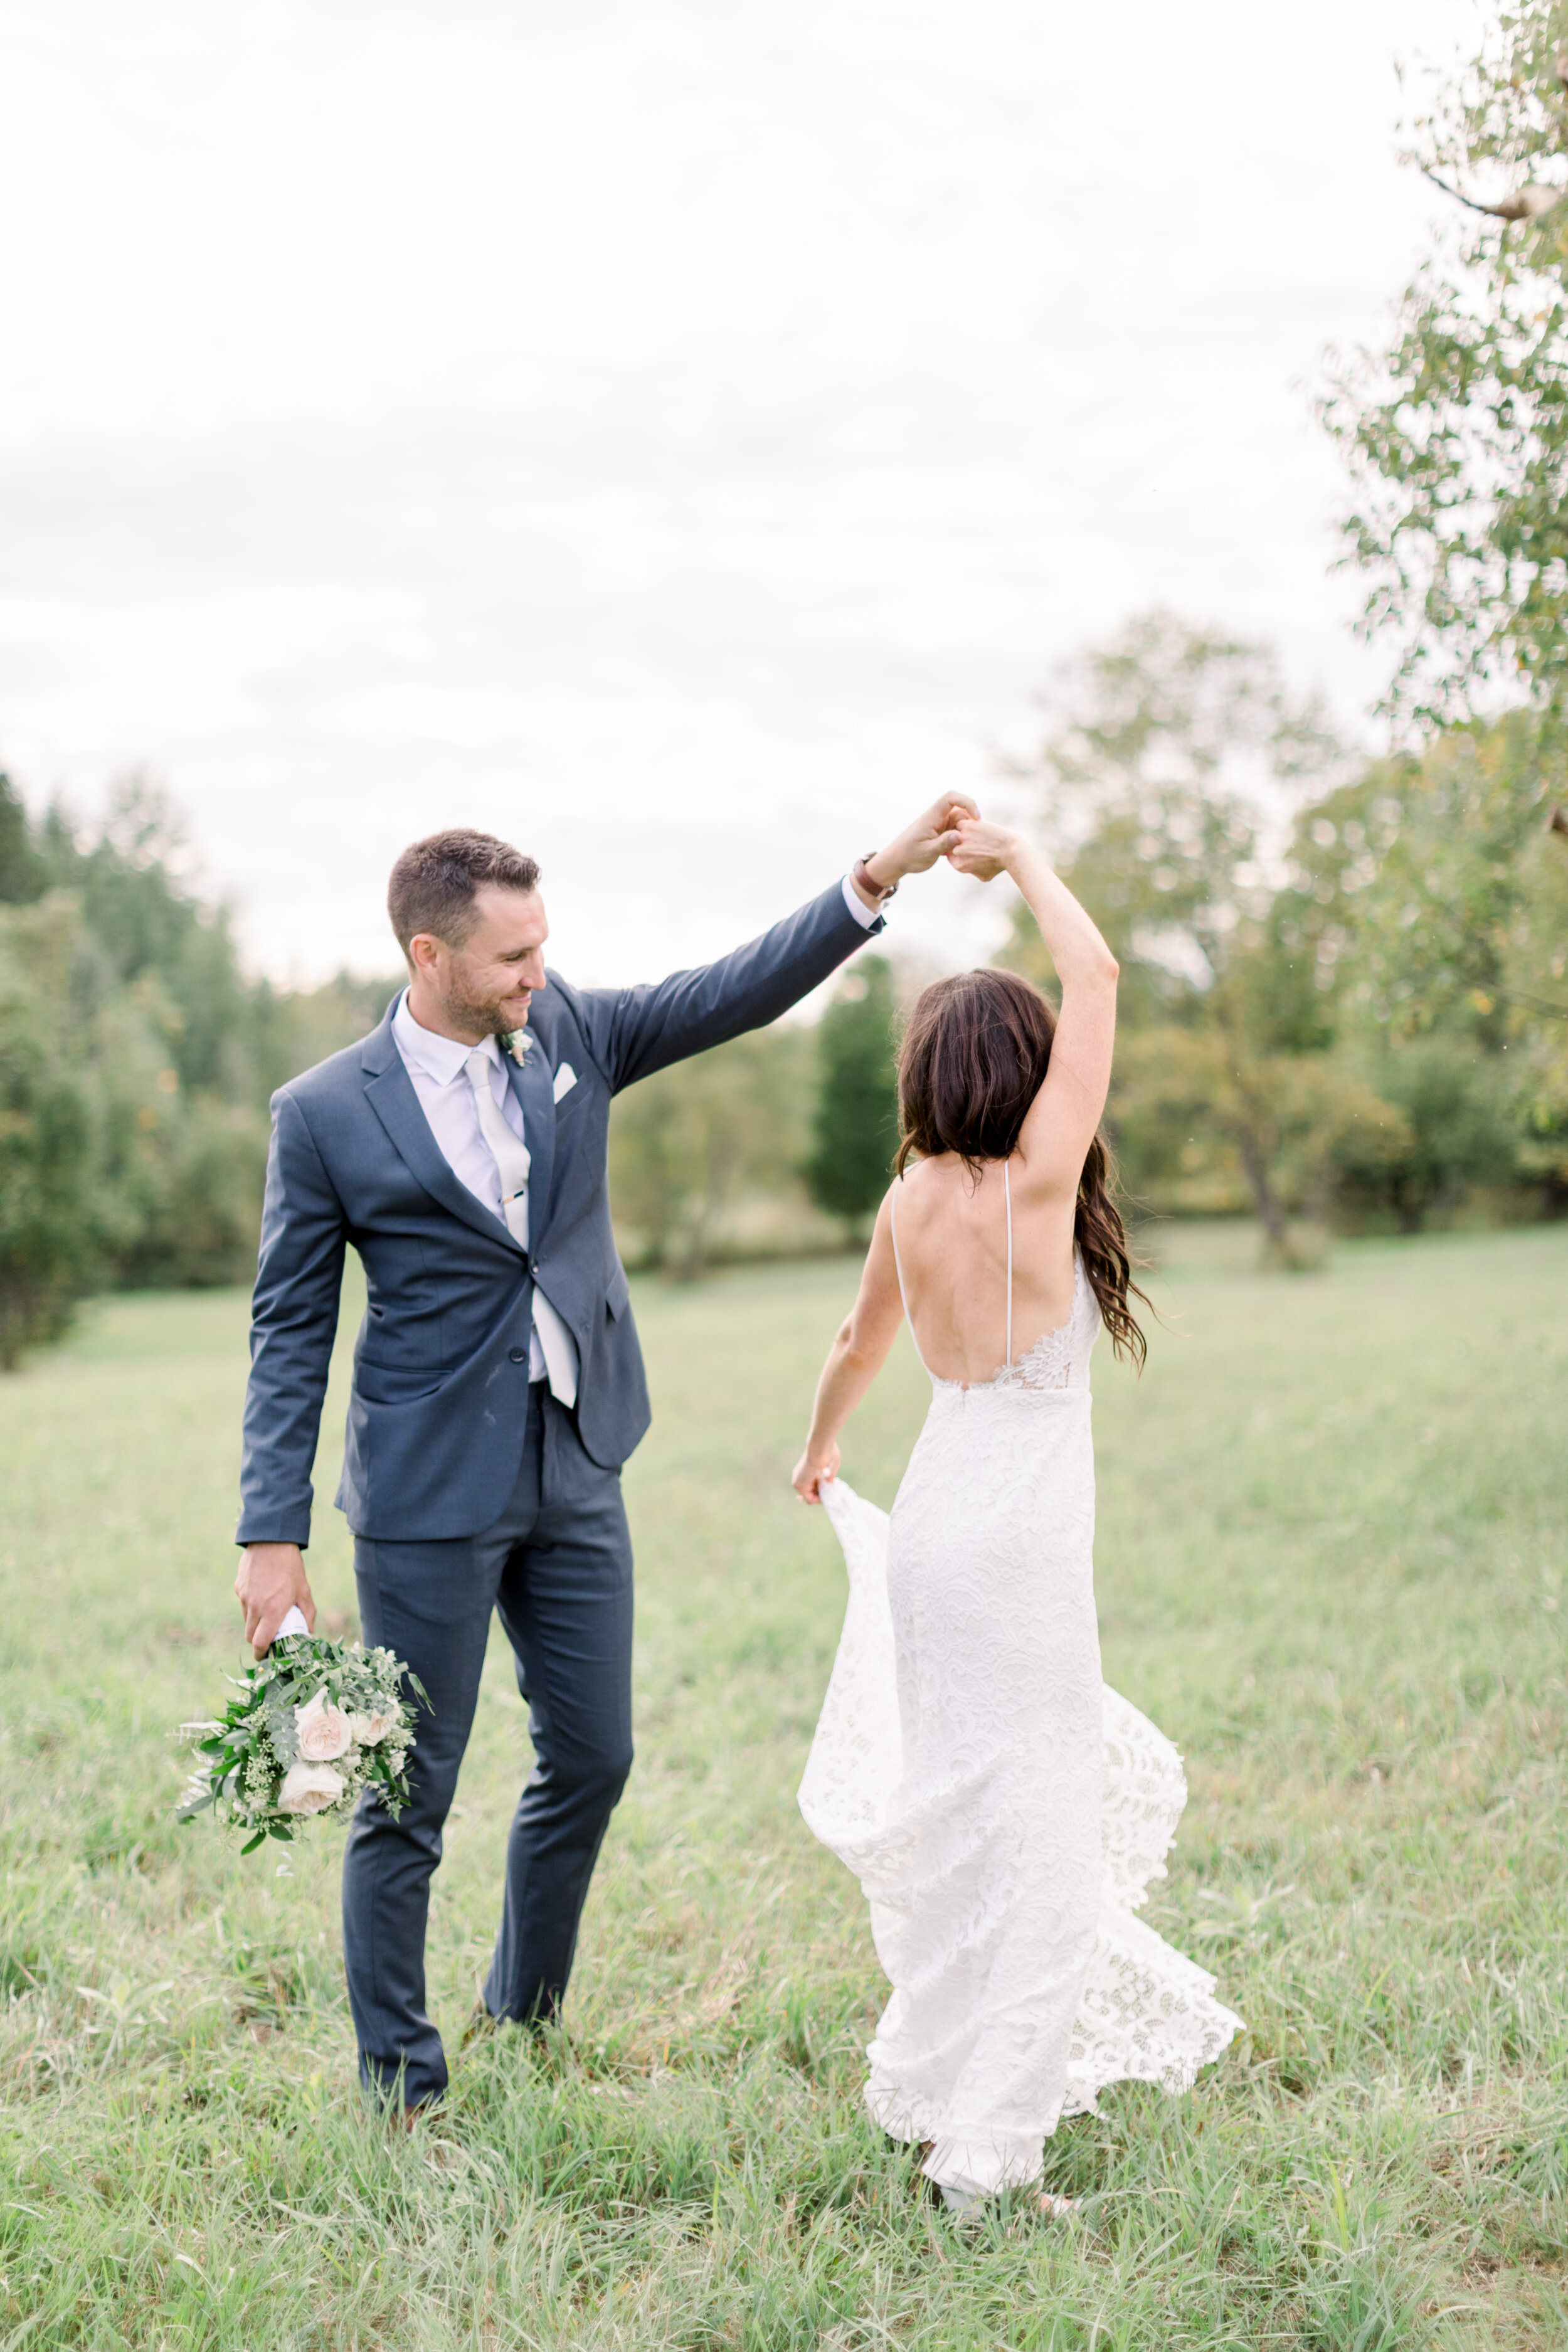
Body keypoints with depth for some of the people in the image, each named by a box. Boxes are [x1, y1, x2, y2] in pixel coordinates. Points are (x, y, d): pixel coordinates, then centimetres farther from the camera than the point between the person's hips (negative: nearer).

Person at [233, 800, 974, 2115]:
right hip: (429, 1500, -5)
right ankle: (400, 2081, 23)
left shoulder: (570, 1031, 3)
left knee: (591, 1760, 14)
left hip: (575, 1476, 5)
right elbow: (291, 1334, -6)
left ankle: (526, 2020, 36)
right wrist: (273, 1534, -10)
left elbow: (742, 993, -1)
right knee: (408, 1797, 5)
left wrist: (879, 880, -14)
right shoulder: (326, 1113, -9)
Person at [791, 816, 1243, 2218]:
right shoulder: (1036, 1180, -15)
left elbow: (858, 1345, 21)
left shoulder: (910, 1201, 3)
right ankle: (982, 2146, 8)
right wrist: (1019, 859, 3)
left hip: (936, 1520, 7)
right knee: (1015, 1820, 1)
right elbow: (1097, 973, -11)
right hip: (1020, 1531, -7)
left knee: (963, 1807, 21)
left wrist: (820, 1449, 39)